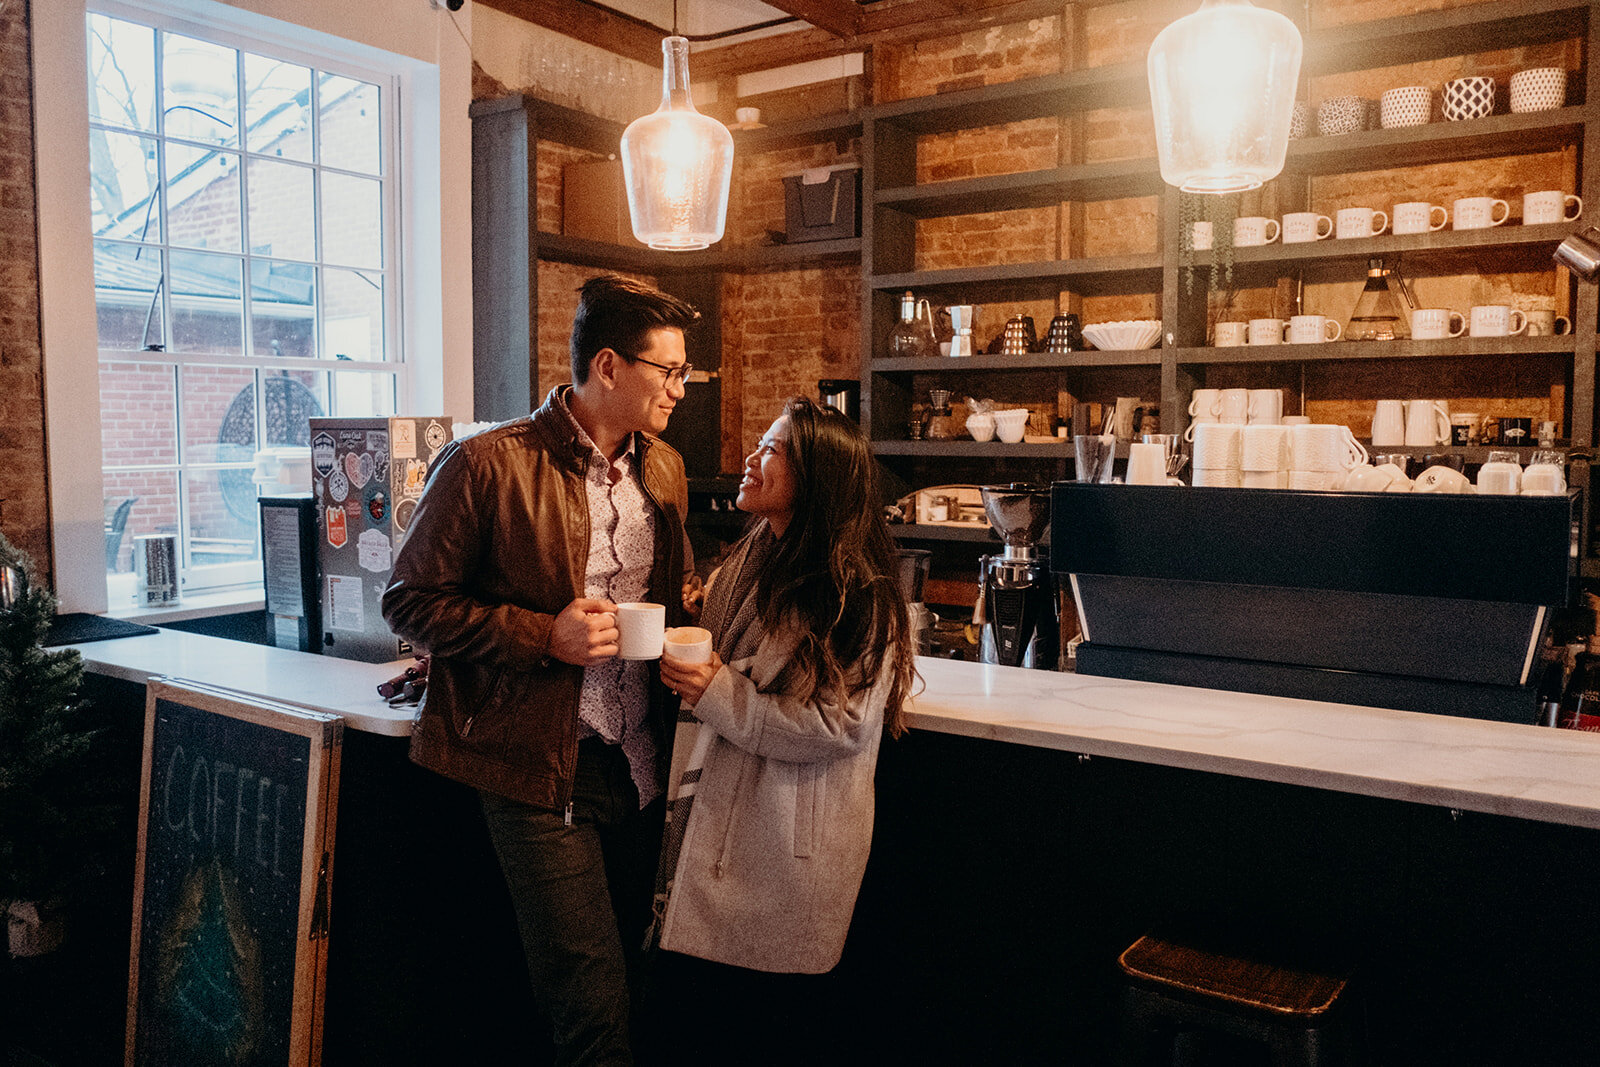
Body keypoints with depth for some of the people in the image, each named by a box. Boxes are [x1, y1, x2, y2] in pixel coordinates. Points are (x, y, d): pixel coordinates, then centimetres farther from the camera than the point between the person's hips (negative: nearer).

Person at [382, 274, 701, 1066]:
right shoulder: (486, 465, -11)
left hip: (642, 762, 6)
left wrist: (688, 612, 1)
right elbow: (410, 602, -7)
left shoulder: (665, 469, 9)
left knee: (623, 985, 18)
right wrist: (545, 637, -18)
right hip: (541, 770, -6)